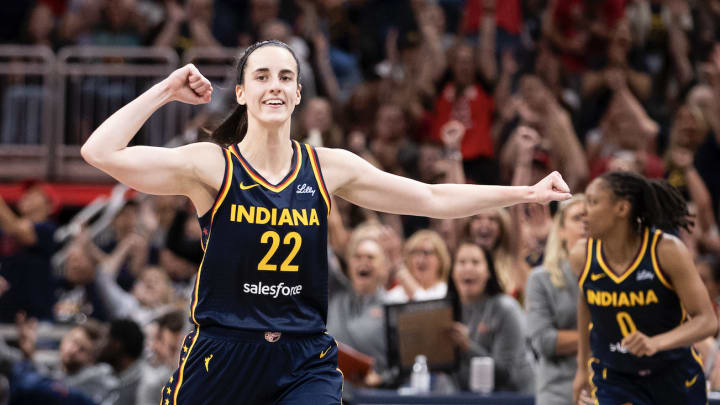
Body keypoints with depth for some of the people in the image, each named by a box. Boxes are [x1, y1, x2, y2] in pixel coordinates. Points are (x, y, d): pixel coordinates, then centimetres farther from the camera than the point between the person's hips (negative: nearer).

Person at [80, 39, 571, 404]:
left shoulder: (329, 168, 4)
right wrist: (166, 91, -10)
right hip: (222, 354, -2)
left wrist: (526, 193, 8)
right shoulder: (211, 166, -6)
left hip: (306, 364, 2)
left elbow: (432, 199, 10)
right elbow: (101, 152, -16)